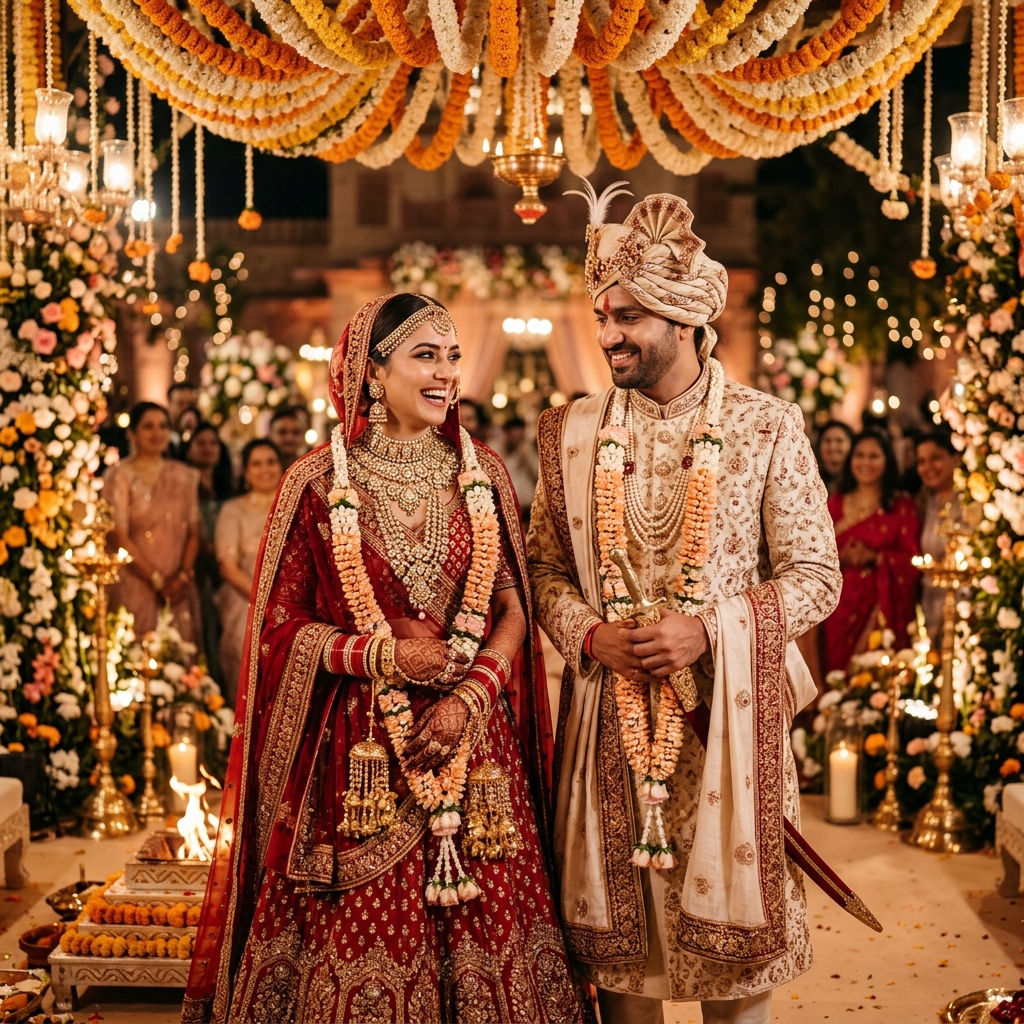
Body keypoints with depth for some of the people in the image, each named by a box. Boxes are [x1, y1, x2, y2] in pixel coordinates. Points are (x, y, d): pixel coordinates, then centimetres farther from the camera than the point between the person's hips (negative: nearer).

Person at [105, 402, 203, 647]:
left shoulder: (185, 476, 12)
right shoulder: (119, 476, -2)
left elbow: (193, 532, 9)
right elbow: (119, 537, -7)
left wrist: (183, 576, -7)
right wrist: (157, 580, -11)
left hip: (179, 587, 4)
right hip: (136, 585, -4)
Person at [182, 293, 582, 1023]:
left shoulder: (483, 473, 6)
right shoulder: (319, 481, -2)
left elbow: (513, 607, 6)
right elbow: (279, 624, 0)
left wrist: (470, 697, -10)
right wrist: (381, 655, -13)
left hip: (473, 740, 3)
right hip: (358, 750, -2)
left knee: (487, 935, 4)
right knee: (363, 942, 1)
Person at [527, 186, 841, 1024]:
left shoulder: (767, 428, -2)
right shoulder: (574, 432, 6)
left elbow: (815, 575, -2)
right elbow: (546, 568, 10)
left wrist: (708, 630, -15)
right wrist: (592, 635, -10)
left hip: (726, 711, -2)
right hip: (609, 715, 2)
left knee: (731, 926, 4)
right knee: (616, 928, 8)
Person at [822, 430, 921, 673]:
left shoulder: (901, 506, 1)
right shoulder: (835, 503, 11)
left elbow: (912, 560, -4)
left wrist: (874, 557, -17)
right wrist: (840, 556, -10)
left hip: (884, 605, -3)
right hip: (841, 606, 3)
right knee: (840, 671, 1)